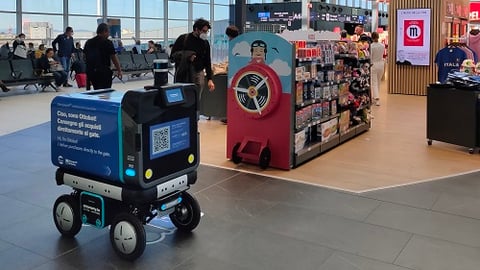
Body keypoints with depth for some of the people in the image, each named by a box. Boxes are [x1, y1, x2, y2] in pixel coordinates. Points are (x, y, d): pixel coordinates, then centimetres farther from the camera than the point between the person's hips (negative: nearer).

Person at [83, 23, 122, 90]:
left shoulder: (88, 42, 10)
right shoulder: (107, 43, -6)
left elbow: (85, 57, 14)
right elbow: (114, 58, -4)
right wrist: (119, 71, 4)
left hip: (90, 72, 6)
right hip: (104, 72, -6)